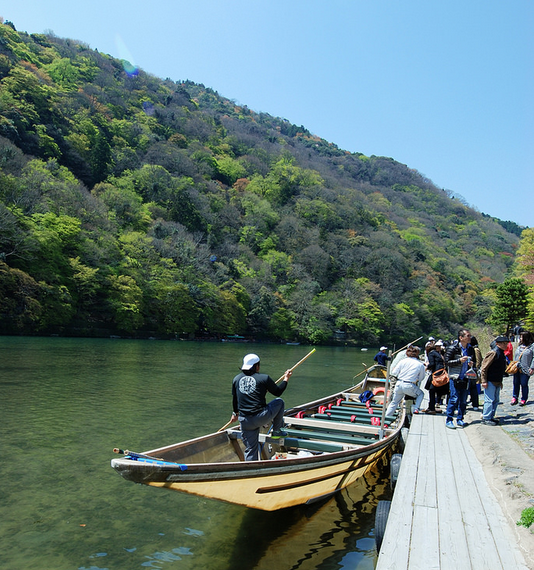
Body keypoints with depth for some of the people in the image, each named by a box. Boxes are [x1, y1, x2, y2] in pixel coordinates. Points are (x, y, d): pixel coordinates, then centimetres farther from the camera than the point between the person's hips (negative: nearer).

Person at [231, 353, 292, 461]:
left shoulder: (236, 379, 10)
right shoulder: (264, 378, -3)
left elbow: (234, 399, 20)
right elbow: (278, 392, 8)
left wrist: (235, 413, 36)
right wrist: (286, 379, 23)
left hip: (245, 421, 4)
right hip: (262, 417, -4)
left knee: (250, 449, 16)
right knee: (279, 402, 20)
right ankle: (276, 431, 25)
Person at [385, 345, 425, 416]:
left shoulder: (403, 361, 1)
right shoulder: (420, 365, -2)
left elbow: (394, 373, 3)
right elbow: (421, 378, 7)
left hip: (399, 384, 2)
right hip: (409, 386, -2)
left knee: (394, 402, 19)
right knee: (421, 394, 27)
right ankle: (416, 409, 11)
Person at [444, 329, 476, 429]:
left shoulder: (471, 349, 10)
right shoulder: (453, 348, -7)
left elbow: (474, 361, 24)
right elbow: (447, 362, -10)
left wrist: (472, 364, 1)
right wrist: (459, 361, -20)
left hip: (466, 379, 6)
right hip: (455, 378, -5)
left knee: (463, 400, 8)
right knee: (454, 399, -8)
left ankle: (460, 419, 21)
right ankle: (449, 420, 1)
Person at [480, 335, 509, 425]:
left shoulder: (502, 354, 12)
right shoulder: (493, 353, -15)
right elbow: (484, 367, -17)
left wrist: (500, 382, 23)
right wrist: (484, 381, -19)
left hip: (497, 382, 9)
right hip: (490, 382, -9)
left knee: (495, 400, 14)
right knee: (490, 400, -5)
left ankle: (491, 417, 24)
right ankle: (486, 419, 3)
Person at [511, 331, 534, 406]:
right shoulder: (519, 347, 14)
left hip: (525, 370, -5)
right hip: (517, 369, 6)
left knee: (524, 384, 3)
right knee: (516, 383, 9)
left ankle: (524, 399, 17)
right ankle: (514, 398, 19)